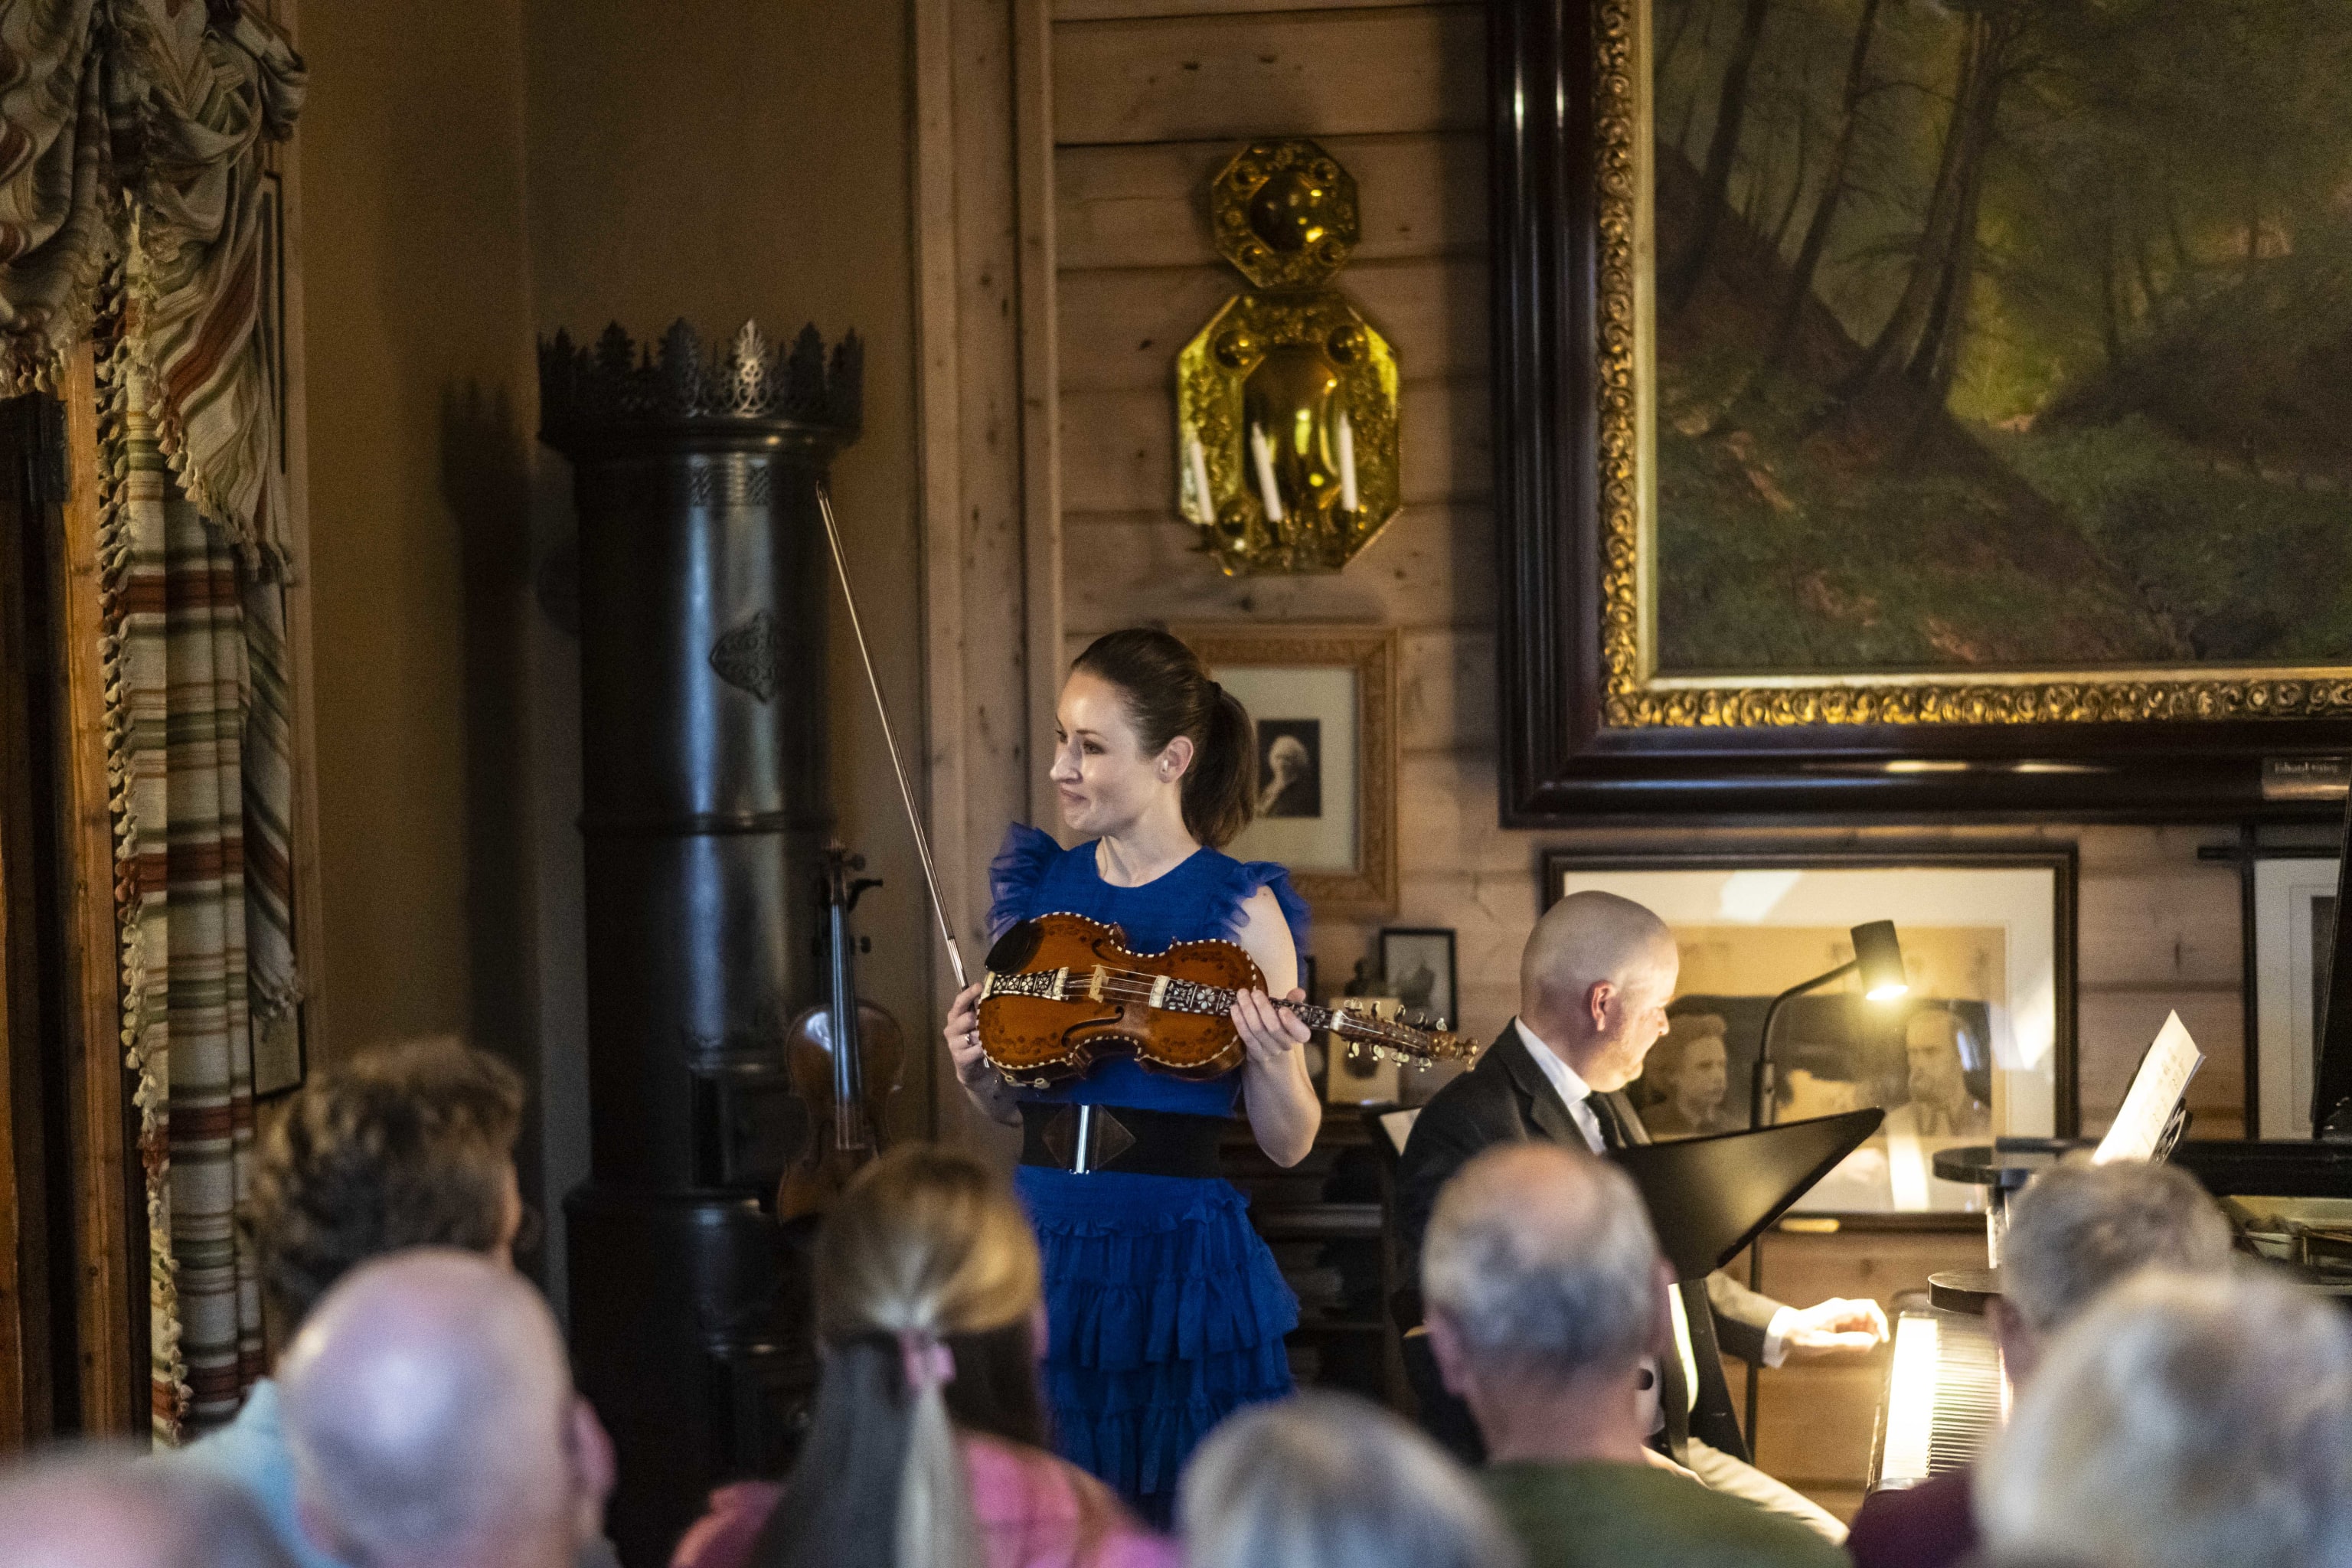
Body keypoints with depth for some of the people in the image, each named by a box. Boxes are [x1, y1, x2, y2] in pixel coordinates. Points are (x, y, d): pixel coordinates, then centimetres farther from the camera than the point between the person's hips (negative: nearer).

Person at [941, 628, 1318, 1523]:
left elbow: (1288, 1146, -5)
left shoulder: (1239, 909, -6)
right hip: (1037, 1246, 4)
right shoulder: (1038, 890, 6)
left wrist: (1274, 1060, -24)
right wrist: (976, 1072, -4)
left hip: (1177, 1259, -4)